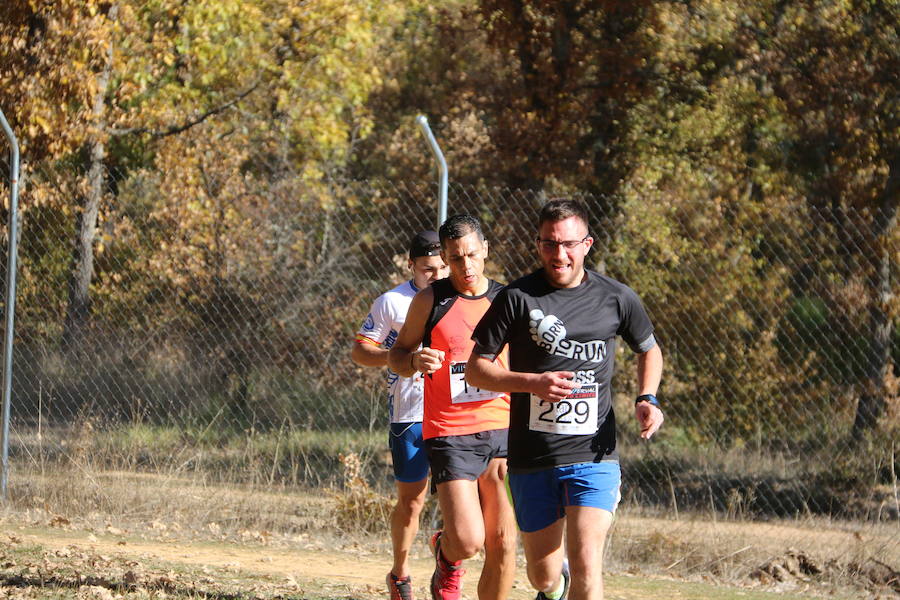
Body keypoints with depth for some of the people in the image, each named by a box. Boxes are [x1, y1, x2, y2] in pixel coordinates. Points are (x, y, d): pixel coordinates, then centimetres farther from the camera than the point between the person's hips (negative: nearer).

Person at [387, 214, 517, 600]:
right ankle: (445, 556, 22)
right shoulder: (431, 301, 0)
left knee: (503, 545, -2)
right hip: (450, 435, -3)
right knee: (467, 541, -14)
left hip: (501, 433, 3)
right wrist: (416, 361, -15)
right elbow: (396, 356, 9)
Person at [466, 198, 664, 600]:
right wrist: (532, 382, -18)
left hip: (593, 455, 0)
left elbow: (649, 351, 21)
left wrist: (647, 399, 2)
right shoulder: (517, 298, -4)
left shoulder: (616, 299, 2)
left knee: (586, 566, -17)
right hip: (532, 458, 0)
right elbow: (476, 370, -2)